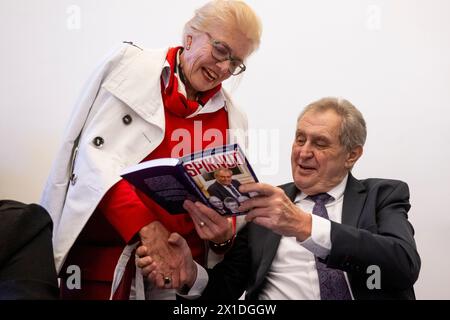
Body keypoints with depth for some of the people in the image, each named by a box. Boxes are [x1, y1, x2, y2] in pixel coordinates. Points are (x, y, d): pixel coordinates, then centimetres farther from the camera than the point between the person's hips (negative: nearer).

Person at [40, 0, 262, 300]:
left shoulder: (232, 118, 8)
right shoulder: (132, 67, -1)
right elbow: (95, 156, -10)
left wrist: (226, 228, -13)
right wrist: (145, 225, -19)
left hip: (181, 261, 4)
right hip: (105, 253, -3)